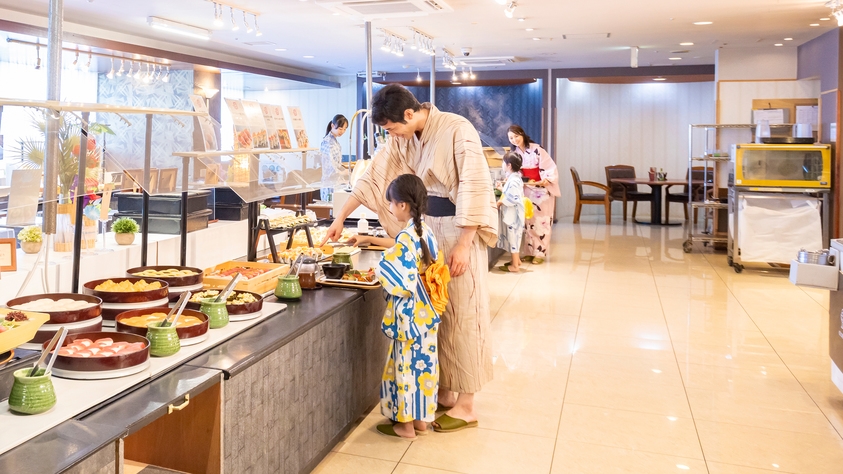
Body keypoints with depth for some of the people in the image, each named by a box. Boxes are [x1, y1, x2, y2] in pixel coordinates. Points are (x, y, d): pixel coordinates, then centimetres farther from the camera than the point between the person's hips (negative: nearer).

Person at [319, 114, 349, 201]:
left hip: (337, 180, 9)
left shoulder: (335, 141, 14)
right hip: (330, 182, -9)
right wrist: (340, 172, -33)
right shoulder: (327, 141, -13)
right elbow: (329, 162, -24)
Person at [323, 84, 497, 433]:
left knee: (462, 313, 0)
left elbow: (476, 189, -19)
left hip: (459, 231, -7)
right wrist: (340, 218, 8)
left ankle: (466, 406, 10)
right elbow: (373, 178, 9)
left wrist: (463, 245, -21)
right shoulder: (402, 139, 4)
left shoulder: (457, 130, -17)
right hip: (428, 228, 7)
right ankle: (446, 391, 24)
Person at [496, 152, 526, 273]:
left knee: (513, 237, -3)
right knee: (513, 237, 20)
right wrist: (503, 189, 15)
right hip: (512, 214, 10)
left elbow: (514, 198, -28)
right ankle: (516, 260, 32)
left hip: (513, 214, -10)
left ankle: (515, 265, 3)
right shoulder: (515, 178, 10)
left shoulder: (513, 180, -22)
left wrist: (501, 201, -20)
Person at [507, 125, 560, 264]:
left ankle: (540, 253, 6)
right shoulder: (515, 153, 2)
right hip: (527, 190, 5)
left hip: (542, 190, -5)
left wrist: (545, 181, -30)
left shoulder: (536, 150, -16)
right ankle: (530, 252, 17)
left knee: (541, 223, -1)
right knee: (529, 222, 9)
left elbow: (551, 168, -16)